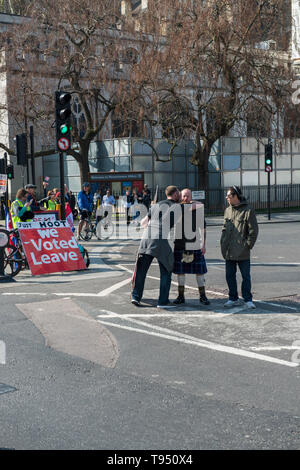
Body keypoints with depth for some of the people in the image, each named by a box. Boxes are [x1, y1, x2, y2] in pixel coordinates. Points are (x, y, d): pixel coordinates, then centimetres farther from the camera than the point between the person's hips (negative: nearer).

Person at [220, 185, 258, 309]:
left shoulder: (248, 211, -8)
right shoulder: (228, 210, 11)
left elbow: (253, 231, -7)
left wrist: (247, 245, -11)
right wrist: (223, 243, 9)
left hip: (242, 252, -6)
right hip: (229, 251, 6)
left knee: (246, 276, 3)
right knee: (230, 276, 10)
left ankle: (248, 299, 13)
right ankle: (233, 298, 21)